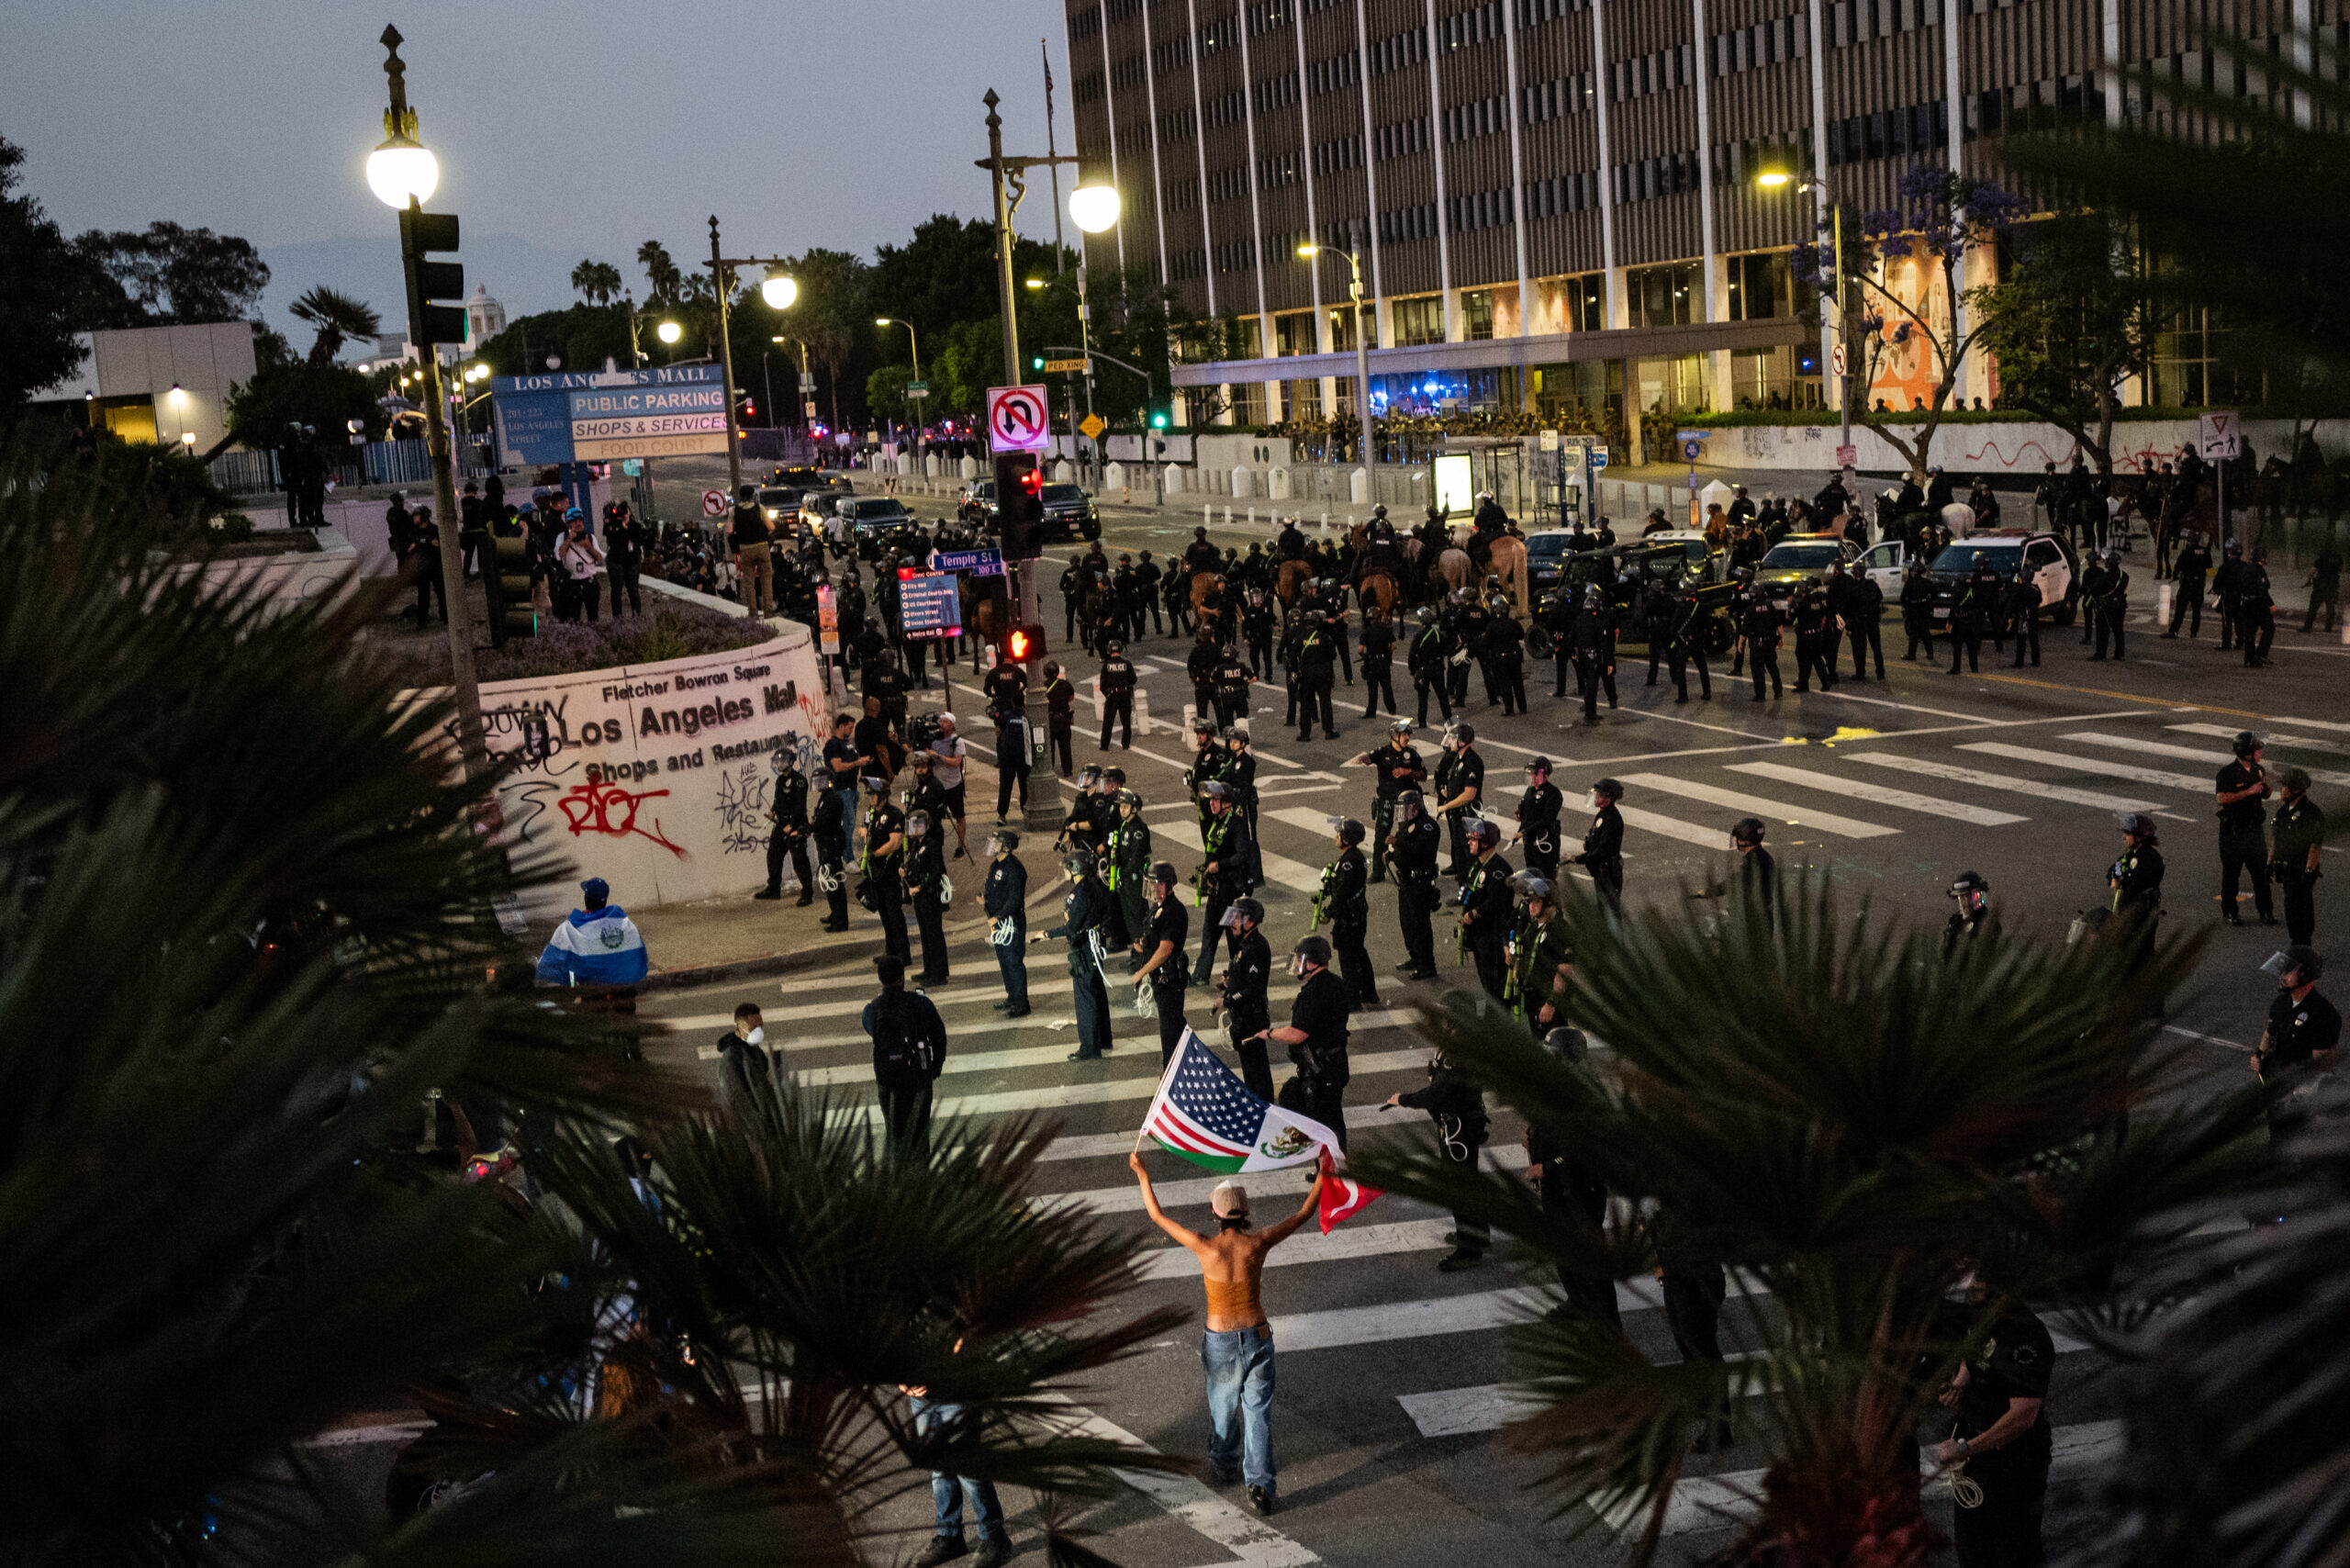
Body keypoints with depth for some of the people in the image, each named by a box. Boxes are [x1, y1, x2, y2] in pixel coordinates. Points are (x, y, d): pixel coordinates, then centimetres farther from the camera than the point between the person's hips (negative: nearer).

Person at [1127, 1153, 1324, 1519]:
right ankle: (1260, 1485, -1)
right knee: (1258, 1410, 7)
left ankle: (1225, 1464, 45)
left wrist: (1142, 1174, 4)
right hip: (1256, 1337, 0)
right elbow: (1303, 1214, -3)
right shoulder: (1257, 1245, -15)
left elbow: (1157, 1216, -7)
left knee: (1223, 1404, 23)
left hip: (1220, 1341, 0)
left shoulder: (1205, 1248, -18)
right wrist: (1323, 1172, 7)